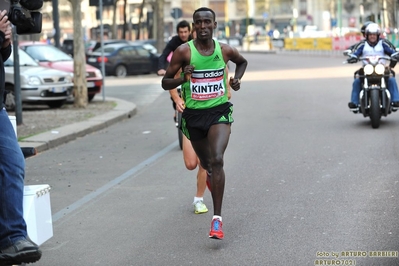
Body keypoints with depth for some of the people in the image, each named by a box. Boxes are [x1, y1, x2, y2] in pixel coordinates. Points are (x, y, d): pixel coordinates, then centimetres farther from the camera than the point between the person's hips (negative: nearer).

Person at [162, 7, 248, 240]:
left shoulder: (225, 50, -3)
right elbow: (165, 83, -4)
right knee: (206, 164, 17)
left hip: (220, 111, -1)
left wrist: (237, 78, 2)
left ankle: (217, 219, -20)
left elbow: (242, 62, 21)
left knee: (217, 160, -22)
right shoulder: (184, 52, -8)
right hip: (194, 114, 1)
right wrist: (183, 79, -23)